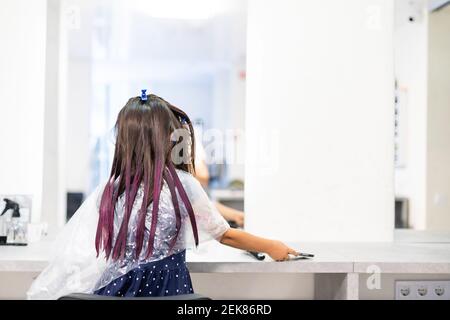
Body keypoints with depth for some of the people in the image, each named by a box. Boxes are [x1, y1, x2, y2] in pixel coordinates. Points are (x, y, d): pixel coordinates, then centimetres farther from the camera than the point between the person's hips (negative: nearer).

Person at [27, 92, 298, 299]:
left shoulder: (108, 192, 0)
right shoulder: (182, 185, -3)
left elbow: (72, 254, -4)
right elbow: (225, 235, 9)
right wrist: (272, 246, 24)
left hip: (116, 289, 2)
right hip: (167, 288, -2)